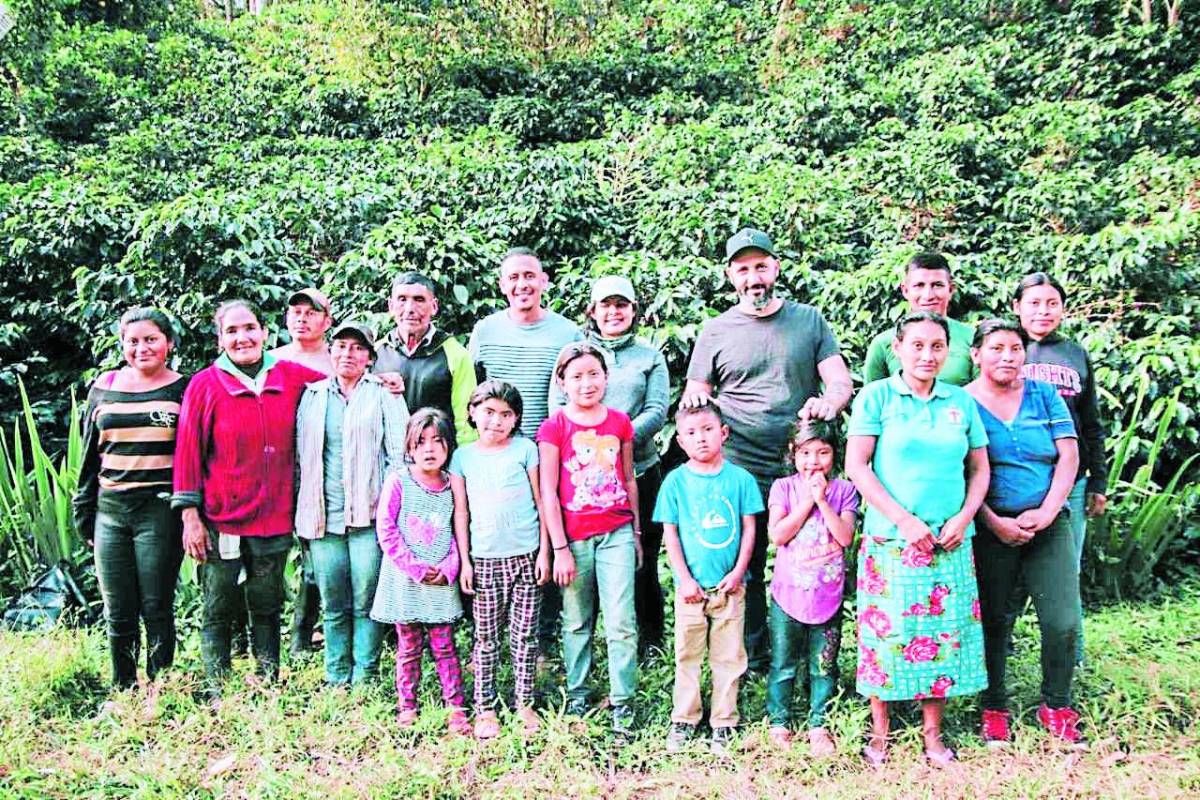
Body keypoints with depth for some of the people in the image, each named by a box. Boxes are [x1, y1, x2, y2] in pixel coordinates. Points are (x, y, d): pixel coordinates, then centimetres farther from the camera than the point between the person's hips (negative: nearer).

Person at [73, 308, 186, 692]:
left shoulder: (183, 390, 2)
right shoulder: (103, 389, 12)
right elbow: (89, 456, 17)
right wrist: (84, 513, 13)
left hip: (160, 512, -4)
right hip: (110, 512, 4)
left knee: (156, 611, 1)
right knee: (117, 614, 8)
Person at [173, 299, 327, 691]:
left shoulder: (292, 376, 4)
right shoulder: (205, 384, -2)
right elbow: (188, 452, -3)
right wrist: (190, 515, -7)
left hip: (275, 518, 2)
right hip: (221, 521, -2)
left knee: (267, 611, 13)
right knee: (217, 613, 6)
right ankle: (218, 693, 19)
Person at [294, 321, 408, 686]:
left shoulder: (384, 393, 7)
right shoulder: (313, 396, 16)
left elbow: (399, 454, 1)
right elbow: (301, 456, 18)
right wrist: (302, 513, 12)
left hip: (368, 515, -3)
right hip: (323, 516, 3)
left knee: (366, 603, -2)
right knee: (333, 605, 7)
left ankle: (364, 680, 7)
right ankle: (336, 681, 17)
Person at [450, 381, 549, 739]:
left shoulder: (525, 449, 1)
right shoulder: (463, 457, 4)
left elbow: (541, 501, 2)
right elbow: (461, 512, 6)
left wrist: (544, 551, -1)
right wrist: (464, 560, 2)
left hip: (526, 556, 0)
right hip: (485, 559, 1)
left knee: (525, 635, 6)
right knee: (487, 638, 6)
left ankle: (524, 702, 19)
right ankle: (485, 709, 16)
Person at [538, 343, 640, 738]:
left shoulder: (620, 423, 5)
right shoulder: (554, 426, -4)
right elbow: (548, 491, -5)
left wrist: (636, 532, 15)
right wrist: (560, 548, -7)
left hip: (617, 533, 2)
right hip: (574, 537, -1)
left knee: (621, 623, -2)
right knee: (577, 623, 11)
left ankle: (623, 704, 8)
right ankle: (576, 697, 26)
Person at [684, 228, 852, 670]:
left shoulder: (810, 321, 9)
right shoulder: (716, 331, 6)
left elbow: (841, 380, 4)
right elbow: (693, 400, 8)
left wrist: (829, 401, -19)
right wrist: (696, 408, -17)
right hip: (740, 473, 0)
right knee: (745, 571, 7)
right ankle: (754, 659, 22)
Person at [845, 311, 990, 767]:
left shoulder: (961, 402, 9)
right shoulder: (877, 396, -2)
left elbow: (979, 469, 13)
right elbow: (856, 466, -7)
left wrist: (963, 517, -3)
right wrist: (903, 518, -13)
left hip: (950, 542, 3)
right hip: (890, 539, -3)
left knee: (945, 634, 7)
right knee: (887, 632, 1)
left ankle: (933, 733, 22)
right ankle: (879, 733, 18)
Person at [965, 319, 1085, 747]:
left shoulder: (1044, 395, 8)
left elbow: (1069, 457, 3)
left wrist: (1045, 513, -9)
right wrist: (995, 523, -12)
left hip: (1049, 523, 2)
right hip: (991, 527, -2)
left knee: (1063, 620, -3)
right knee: (993, 620, 4)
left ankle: (1056, 706, 17)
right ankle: (994, 708, 20)